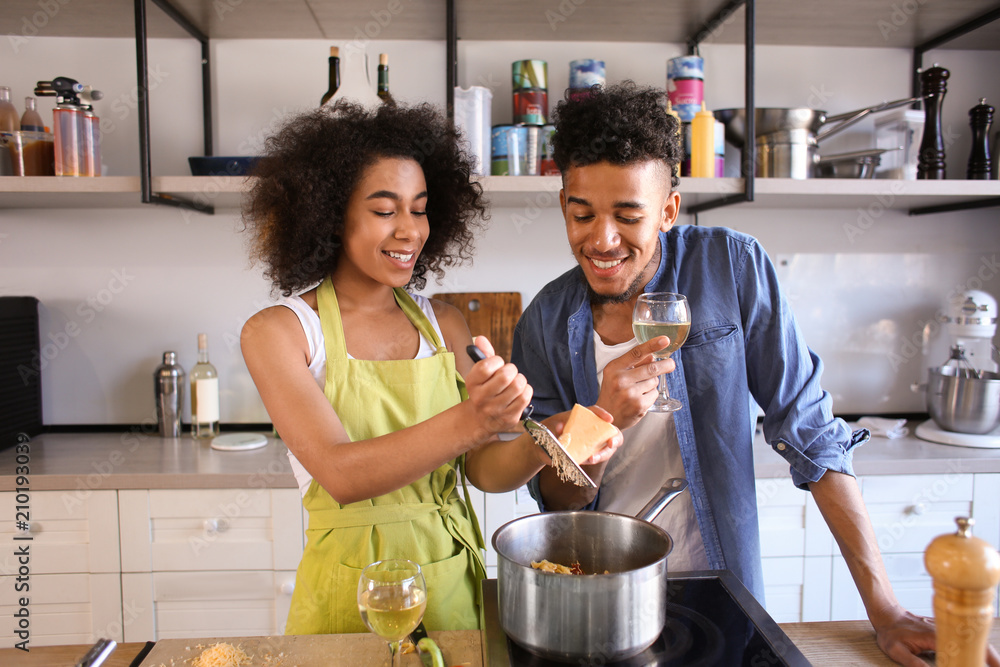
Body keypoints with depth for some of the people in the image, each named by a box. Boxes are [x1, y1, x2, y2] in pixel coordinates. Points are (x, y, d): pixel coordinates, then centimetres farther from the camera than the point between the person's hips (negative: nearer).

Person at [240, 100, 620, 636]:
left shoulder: (442, 324, 2)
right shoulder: (277, 332, -8)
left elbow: (483, 469, -1)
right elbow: (341, 474, -20)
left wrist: (542, 444, -21)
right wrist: (466, 423, -33)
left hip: (454, 584, 3)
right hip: (350, 589, -3)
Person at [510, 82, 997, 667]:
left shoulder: (734, 268, -14)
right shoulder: (546, 322, -9)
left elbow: (809, 430, -11)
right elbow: (554, 498, -7)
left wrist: (886, 608, -12)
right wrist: (606, 420, -27)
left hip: (721, 596, -1)